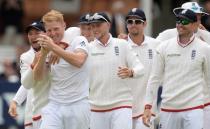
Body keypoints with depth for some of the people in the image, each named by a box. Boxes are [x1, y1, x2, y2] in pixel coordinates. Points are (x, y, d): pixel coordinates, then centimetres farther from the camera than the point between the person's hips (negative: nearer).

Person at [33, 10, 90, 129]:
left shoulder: (78, 40, -1)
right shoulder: (48, 47, 12)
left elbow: (79, 61, -21)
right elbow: (38, 77, 4)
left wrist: (54, 48, -24)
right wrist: (44, 53, -10)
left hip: (78, 105, -3)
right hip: (54, 106, 3)